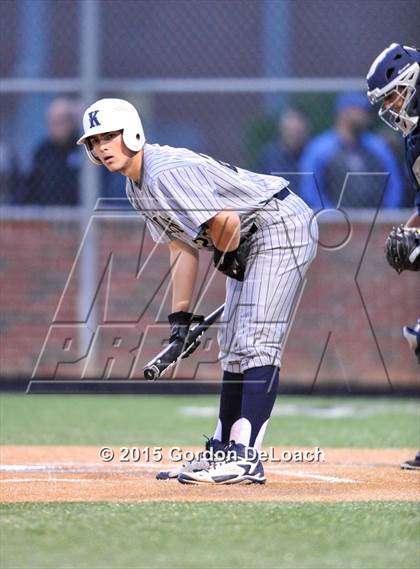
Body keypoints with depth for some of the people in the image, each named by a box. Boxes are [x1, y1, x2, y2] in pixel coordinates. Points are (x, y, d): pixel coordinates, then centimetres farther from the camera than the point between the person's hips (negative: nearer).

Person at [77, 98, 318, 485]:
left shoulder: (166, 171, -24)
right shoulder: (137, 186, 8)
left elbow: (225, 223, -30)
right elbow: (181, 246, 12)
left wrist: (225, 258, -8)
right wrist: (180, 316, 7)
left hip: (282, 224, -11)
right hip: (246, 245, 11)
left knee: (256, 343, -18)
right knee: (234, 347, 14)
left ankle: (245, 457, -25)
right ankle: (224, 449, 20)